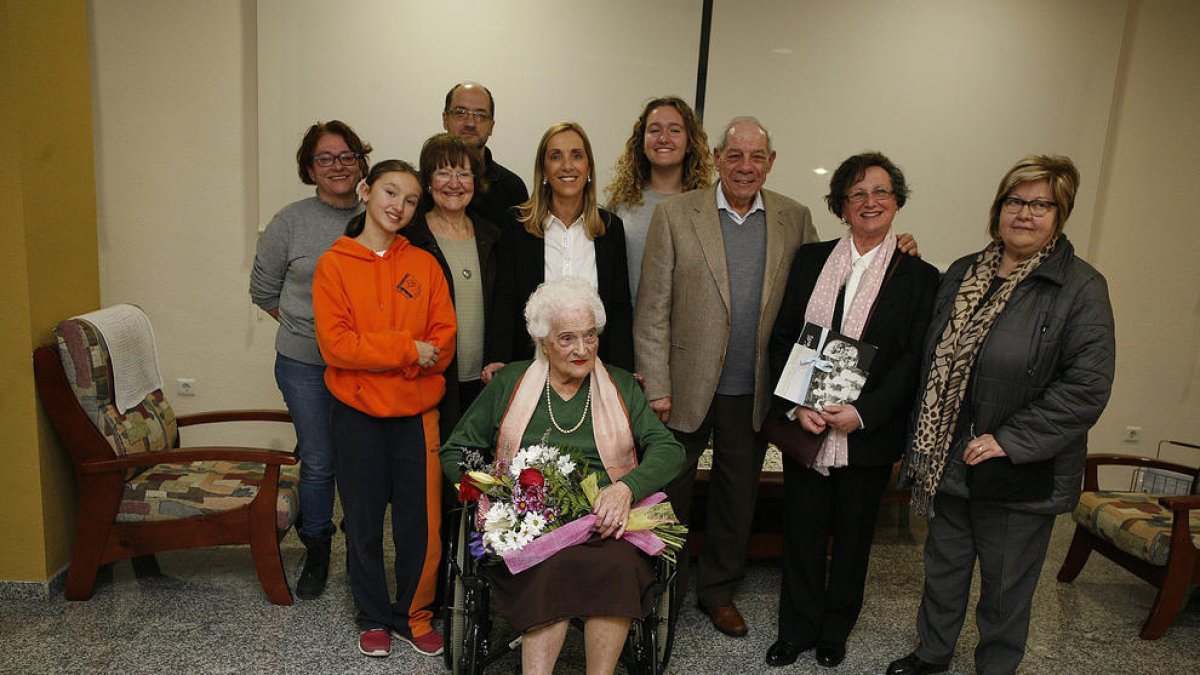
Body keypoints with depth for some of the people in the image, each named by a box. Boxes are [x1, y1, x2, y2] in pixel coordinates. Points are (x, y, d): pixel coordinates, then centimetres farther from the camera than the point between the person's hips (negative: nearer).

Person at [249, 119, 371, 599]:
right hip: (305, 364, -1)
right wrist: (307, 327, 5)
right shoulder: (290, 223, -2)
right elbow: (263, 290, 8)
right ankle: (317, 552, 27)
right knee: (319, 462, 5)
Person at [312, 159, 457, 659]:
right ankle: (373, 618, 30)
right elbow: (335, 345, -11)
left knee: (420, 521, 6)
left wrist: (379, 353, -15)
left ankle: (414, 614, 26)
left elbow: (444, 339, 0)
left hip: (417, 412, 2)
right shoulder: (334, 265, -2)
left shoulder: (424, 264, 5)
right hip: (357, 414, -1)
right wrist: (407, 349, -18)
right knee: (364, 521, 11)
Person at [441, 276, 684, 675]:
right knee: (552, 568, -34)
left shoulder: (622, 387, 15)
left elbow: (668, 449, 5)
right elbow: (455, 452, 14)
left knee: (619, 566, -33)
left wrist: (626, 488, -15)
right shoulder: (509, 384, 13)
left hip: (606, 522, 1)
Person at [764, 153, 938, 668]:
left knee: (853, 534, 14)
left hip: (868, 433, -1)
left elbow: (914, 361, -6)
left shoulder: (919, 277, -1)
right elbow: (781, 338, 1)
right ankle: (797, 629, 30)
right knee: (802, 530, 10)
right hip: (803, 426, 1)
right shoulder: (810, 260, 4)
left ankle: (835, 630, 36)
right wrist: (795, 406, -11)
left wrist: (862, 412, -16)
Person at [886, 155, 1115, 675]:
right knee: (943, 566, 21)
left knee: (1006, 586, 13)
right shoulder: (961, 275, 6)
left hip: (1021, 476, -4)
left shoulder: (1081, 287, -11)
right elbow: (930, 360, 12)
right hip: (949, 461, 5)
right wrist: (925, 437, 5)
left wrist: (1009, 440, -20)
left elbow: (1087, 384, -17)